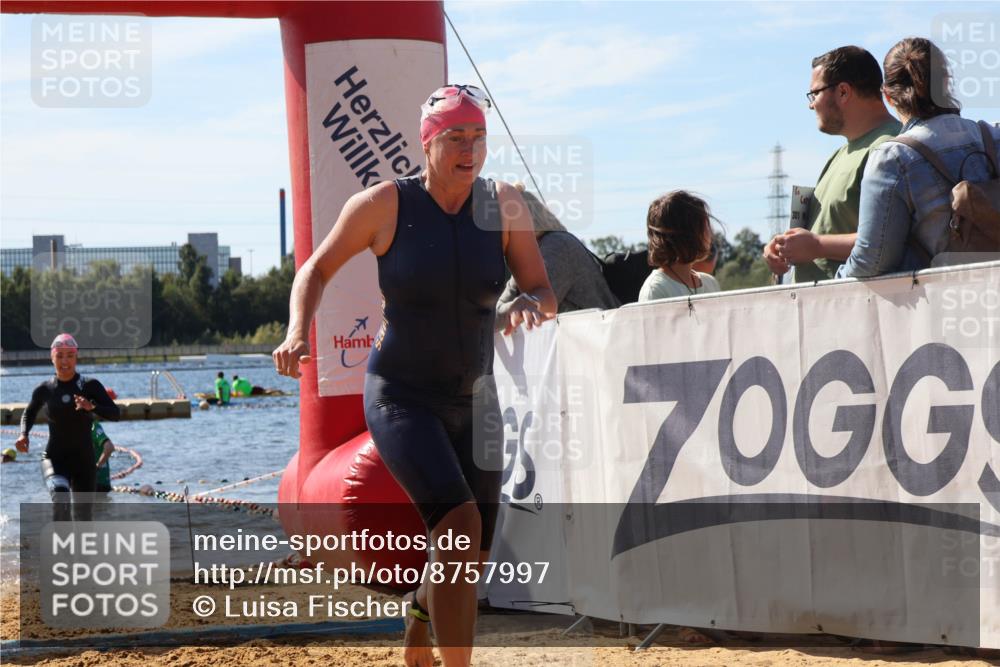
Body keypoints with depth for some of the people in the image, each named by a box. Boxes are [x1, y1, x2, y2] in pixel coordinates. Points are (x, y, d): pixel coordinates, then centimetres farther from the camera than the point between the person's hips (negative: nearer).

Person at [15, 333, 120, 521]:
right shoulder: (44, 390, 1)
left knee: (83, 519, 6)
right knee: (60, 496, -32)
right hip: (54, 459, -1)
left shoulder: (90, 386, -3)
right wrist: (23, 434, 1)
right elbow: (30, 413, 21)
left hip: (84, 460, 1)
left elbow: (115, 414, -11)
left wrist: (92, 407, -29)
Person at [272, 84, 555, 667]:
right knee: (459, 527, -25)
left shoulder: (503, 204, -5)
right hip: (401, 398, -4)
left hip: (474, 401, 4)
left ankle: (420, 608, 46)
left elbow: (546, 296, -2)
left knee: (473, 558, 11)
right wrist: (298, 332, -16)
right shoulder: (386, 204, -12)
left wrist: (531, 304, -26)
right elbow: (317, 269, 1)